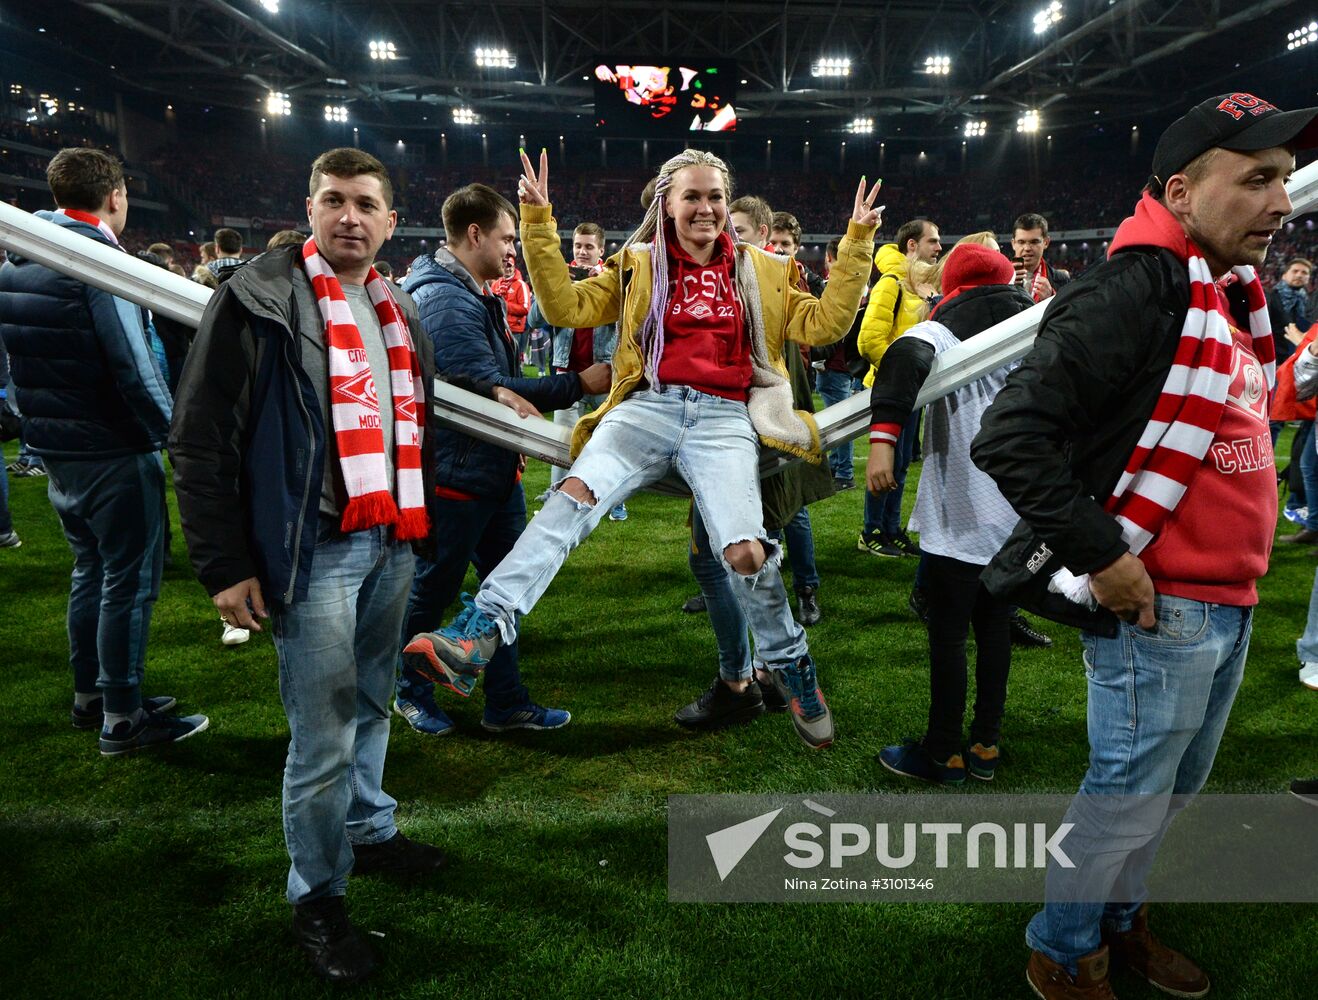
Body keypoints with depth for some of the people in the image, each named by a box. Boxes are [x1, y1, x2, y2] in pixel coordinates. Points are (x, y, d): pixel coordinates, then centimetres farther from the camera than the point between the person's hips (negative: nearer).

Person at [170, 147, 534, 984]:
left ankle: (369, 830, 41)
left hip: (392, 540, 7)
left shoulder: (395, 305, 13)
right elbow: (202, 439, -10)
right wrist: (224, 566, -12)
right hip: (316, 549, -6)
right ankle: (318, 897, 20)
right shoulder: (260, 299, -8)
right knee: (324, 736, 0)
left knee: (371, 705, 20)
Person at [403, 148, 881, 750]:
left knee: (745, 551, -20)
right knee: (576, 493, -28)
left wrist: (856, 244, 10)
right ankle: (481, 631, -34)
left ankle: (791, 668, 7)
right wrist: (538, 221, 3)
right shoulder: (640, 266, 18)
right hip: (648, 407, 1)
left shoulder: (761, 273, 21)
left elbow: (823, 324, 14)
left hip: (724, 418, 0)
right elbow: (565, 306, 10)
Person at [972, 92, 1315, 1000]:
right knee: (1127, 800, 6)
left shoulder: (1238, 298, 11)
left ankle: (1120, 918, 43)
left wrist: (1240, 577, 13)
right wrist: (1103, 557, -23)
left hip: (1229, 605, 9)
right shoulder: (1135, 291, -18)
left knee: (1174, 789, 22)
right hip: (1157, 608, -9)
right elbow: (1011, 435, -26)